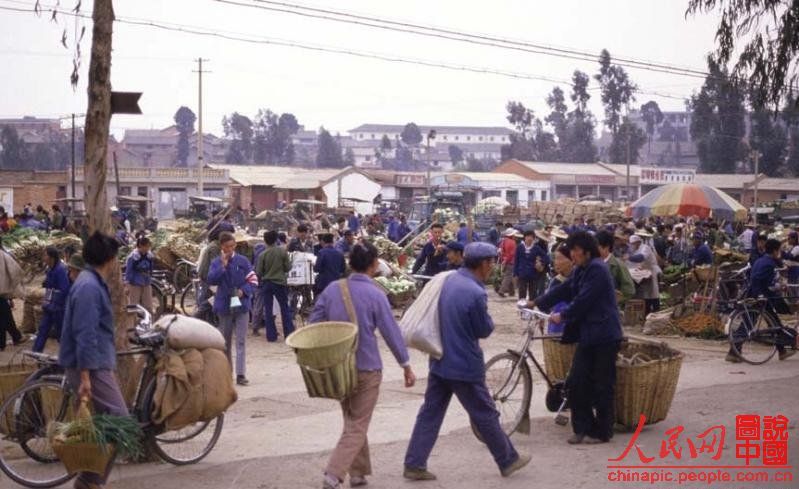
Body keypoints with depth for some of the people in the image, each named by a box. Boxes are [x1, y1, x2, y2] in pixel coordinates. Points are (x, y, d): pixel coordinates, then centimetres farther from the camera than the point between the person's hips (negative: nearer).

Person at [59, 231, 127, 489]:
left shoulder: (94, 283, 16)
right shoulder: (89, 287, -17)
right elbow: (85, 335, -23)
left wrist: (108, 367, 29)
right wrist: (84, 376, -25)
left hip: (97, 365, 10)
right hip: (91, 368, -10)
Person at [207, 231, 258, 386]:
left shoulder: (242, 261, -1)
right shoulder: (216, 263, 1)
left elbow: (253, 280, 0)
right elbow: (211, 280, -13)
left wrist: (243, 291, -16)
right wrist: (223, 266, -19)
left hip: (241, 305, -1)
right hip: (224, 306, 1)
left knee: (241, 341, -6)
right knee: (225, 341, 12)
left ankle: (241, 374, -8)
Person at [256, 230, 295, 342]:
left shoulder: (263, 255, -9)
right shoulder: (282, 251, -8)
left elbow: (258, 272, -6)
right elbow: (288, 267, -5)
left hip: (267, 283, 0)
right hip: (280, 282, 0)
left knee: (268, 310, 7)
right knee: (284, 308, 10)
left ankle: (271, 335, 6)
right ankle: (289, 333, 10)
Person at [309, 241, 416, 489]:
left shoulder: (333, 289, -1)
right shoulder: (375, 294, -13)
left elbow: (314, 324, 2)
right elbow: (391, 332, -9)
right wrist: (406, 366, -1)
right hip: (366, 368, -5)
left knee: (351, 421, 20)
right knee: (357, 426, 1)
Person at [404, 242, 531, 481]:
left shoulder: (449, 280, 2)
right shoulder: (476, 294, -24)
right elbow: (485, 330, -11)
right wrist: (486, 318, 5)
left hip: (440, 361, 7)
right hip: (465, 365, -7)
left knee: (430, 412, 10)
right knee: (485, 415, 8)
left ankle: (414, 464, 10)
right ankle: (508, 460, 23)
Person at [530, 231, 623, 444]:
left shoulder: (597, 269, -16)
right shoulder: (581, 270, 14)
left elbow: (583, 300, -20)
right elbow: (563, 290, 14)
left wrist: (562, 316, -11)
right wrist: (536, 303, 7)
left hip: (603, 336, -9)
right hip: (587, 334, 9)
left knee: (602, 386, 0)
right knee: (576, 383, 5)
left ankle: (602, 432, 9)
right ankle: (583, 427, 14)